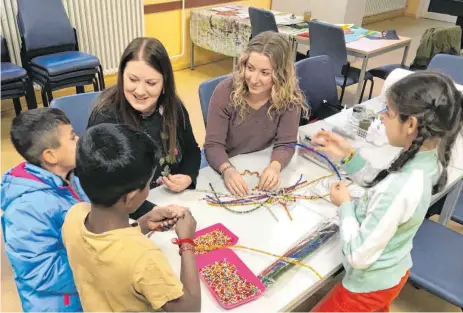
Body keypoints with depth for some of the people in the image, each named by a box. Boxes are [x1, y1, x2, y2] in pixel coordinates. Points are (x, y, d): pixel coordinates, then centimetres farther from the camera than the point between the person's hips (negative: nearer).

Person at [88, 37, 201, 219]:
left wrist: (188, 177, -8)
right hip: (130, 214, -4)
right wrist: (153, 212, -38)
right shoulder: (105, 118, -18)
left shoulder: (173, 107, -3)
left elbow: (192, 151, 12)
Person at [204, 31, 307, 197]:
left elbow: (286, 143, -13)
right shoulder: (225, 92, -16)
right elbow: (213, 144, -17)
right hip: (228, 167, -1)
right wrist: (227, 169, -36)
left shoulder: (290, 96, -14)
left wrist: (275, 166, -33)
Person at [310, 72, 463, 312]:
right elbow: (379, 187, 5)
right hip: (394, 272, 8)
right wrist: (348, 156, -6)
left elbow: (359, 256, -30)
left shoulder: (399, 189, -39)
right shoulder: (429, 159, -13)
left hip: (370, 285, -8)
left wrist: (345, 205, -17)